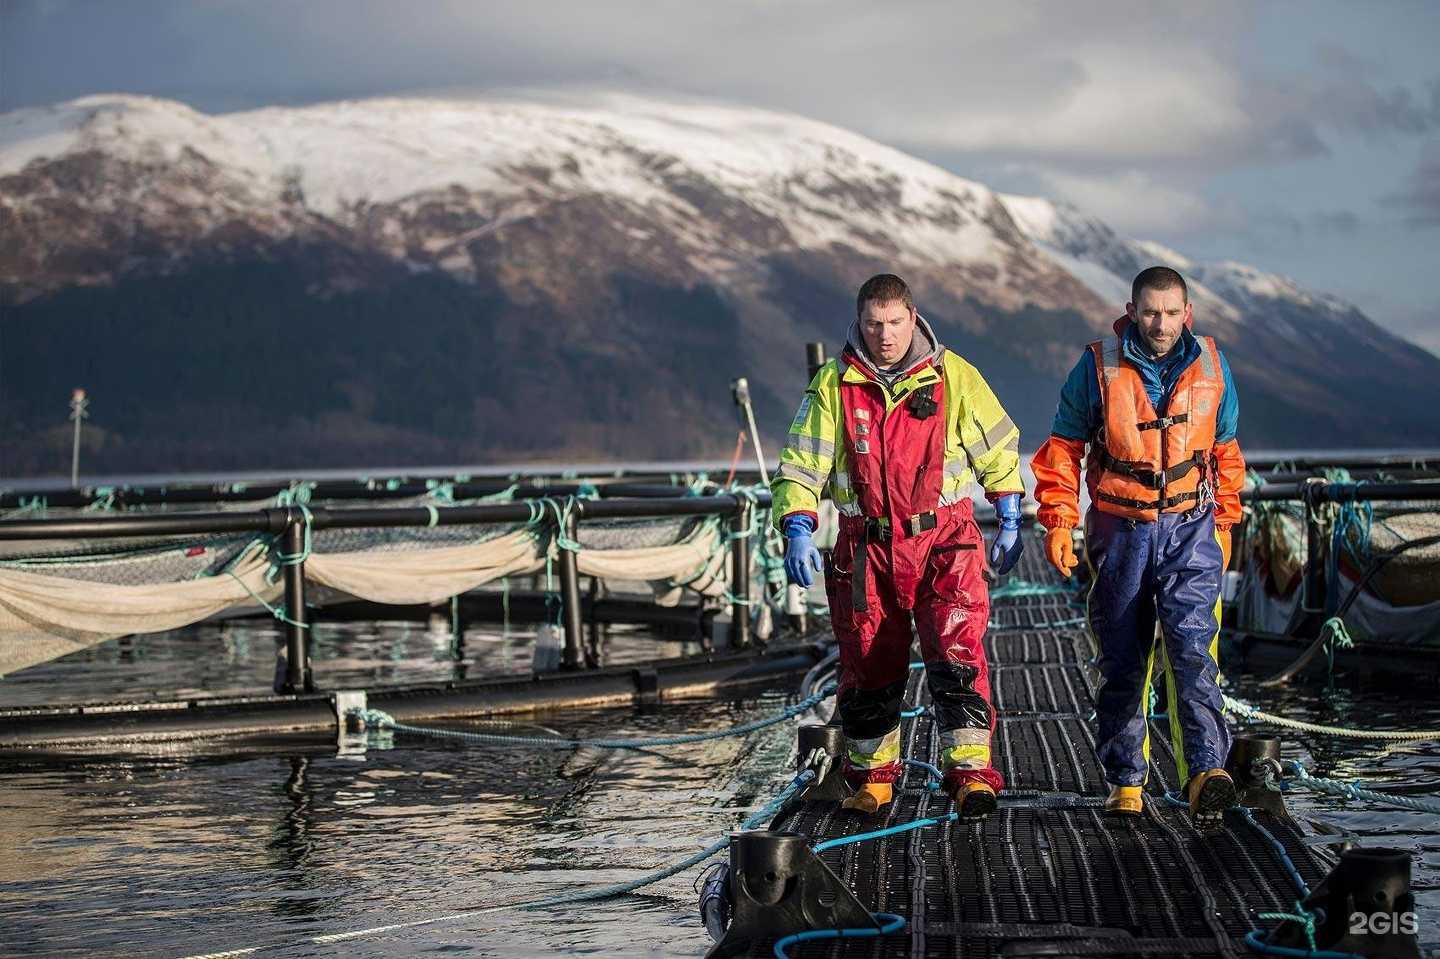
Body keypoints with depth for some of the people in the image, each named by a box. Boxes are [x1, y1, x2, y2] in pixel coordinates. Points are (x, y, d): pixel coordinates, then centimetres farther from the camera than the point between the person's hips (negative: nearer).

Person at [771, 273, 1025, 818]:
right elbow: (801, 464, 0)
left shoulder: (954, 377, 0)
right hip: (866, 547, 2)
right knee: (868, 666, 8)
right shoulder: (834, 385, 0)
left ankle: (971, 772, -17)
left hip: (943, 540, -2)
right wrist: (797, 531, -13)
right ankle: (872, 776, 25)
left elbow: (998, 449, 11)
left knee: (956, 654, -15)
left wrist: (1010, 523, 12)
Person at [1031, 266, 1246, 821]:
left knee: (1192, 645, -17)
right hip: (1121, 531, 0)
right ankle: (1125, 782, 18)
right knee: (1122, 660, 6)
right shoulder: (1099, 367, -5)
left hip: (1190, 528, 0)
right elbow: (1062, 449, 2)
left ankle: (1205, 772, -24)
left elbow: (1225, 451, 16)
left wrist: (1224, 524, 18)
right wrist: (1058, 523, -6)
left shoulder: (1210, 365, 2)